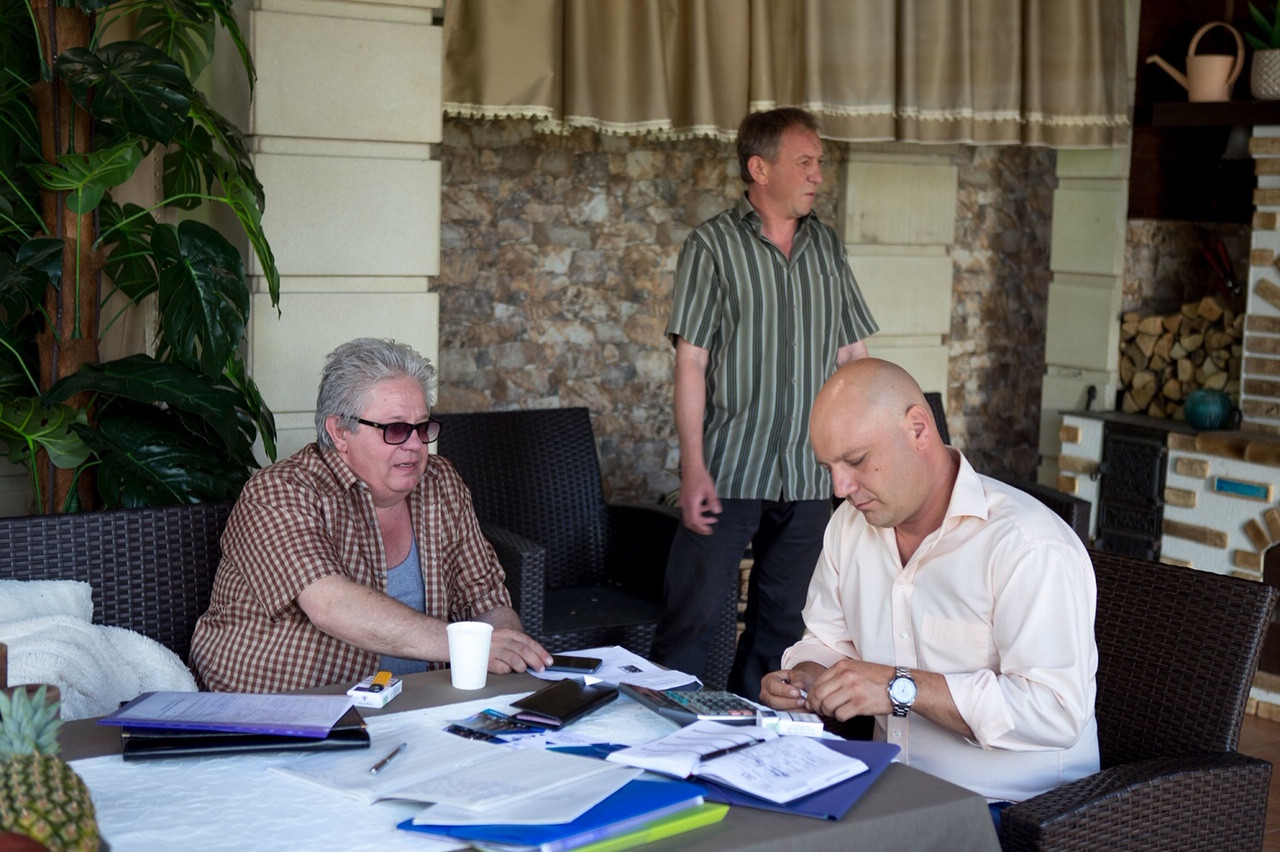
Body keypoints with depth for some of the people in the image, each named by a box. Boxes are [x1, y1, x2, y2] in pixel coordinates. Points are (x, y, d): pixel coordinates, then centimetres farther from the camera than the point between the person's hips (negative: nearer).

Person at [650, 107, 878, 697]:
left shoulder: (828, 247, 12)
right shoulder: (712, 245, -2)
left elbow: (852, 356, 14)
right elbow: (690, 363, -7)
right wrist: (693, 467, -14)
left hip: (810, 475, 5)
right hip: (728, 471, -5)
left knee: (782, 621, 12)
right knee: (690, 619, -4)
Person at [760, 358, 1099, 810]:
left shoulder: (1032, 547, -18)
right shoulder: (850, 524, 8)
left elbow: (1058, 711, -25)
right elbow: (827, 641, 20)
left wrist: (902, 688, -26)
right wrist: (806, 679, -4)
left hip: (1013, 808, -7)